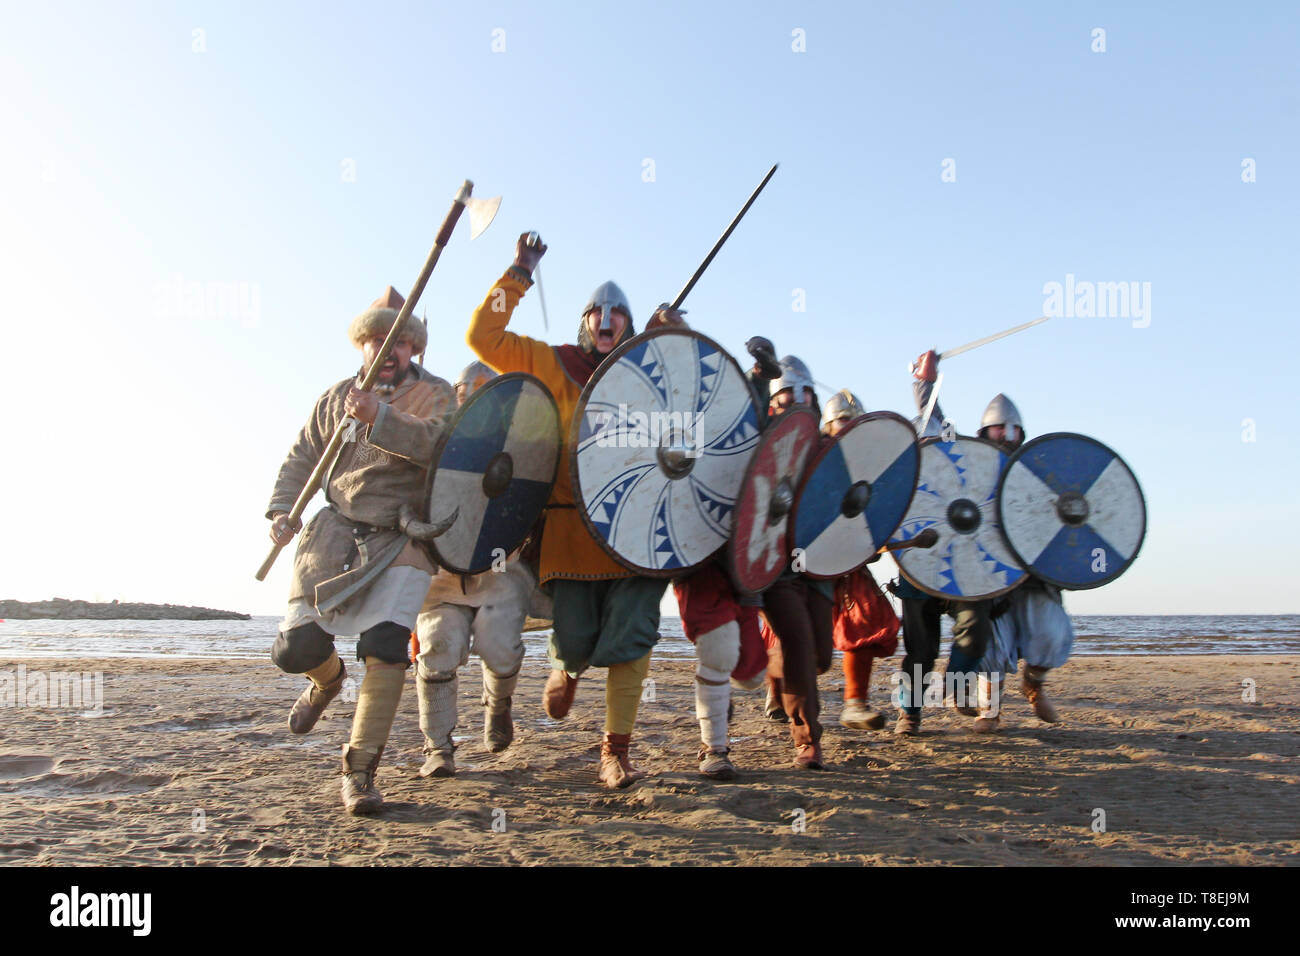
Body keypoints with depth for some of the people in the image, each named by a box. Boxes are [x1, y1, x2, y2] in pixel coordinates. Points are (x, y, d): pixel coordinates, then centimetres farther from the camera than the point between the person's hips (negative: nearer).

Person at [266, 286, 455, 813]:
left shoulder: (435, 393, 1)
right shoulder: (338, 395, 14)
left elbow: (435, 443, -21)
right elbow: (302, 458, 18)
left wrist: (379, 418, -35)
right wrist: (282, 511, 3)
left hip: (401, 538, -3)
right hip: (337, 532, 4)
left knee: (385, 646, -18)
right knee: (295, 648, -1)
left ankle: (359, 770, -4)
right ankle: (329, 678, 38)